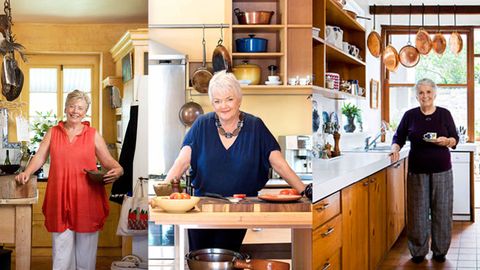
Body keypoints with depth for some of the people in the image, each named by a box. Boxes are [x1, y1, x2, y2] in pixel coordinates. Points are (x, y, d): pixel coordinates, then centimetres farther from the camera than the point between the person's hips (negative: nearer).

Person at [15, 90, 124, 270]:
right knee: (61, 244, 2)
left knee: (85, 245, 4)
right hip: (60, 198, 1)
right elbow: (40, 157, 8)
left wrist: (117, 170, -14)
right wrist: (27, 172, -9)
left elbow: (108, 160, 6)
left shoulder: (93, 135, 6)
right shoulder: (53, 133, 11)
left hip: (87, 198, -1)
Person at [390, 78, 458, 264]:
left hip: (442, 171, 0)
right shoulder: (410, 115, 2)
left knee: (442, 211, 4)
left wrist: (446, 141, -15)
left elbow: (455, 140, 6)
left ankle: (440, 251, 17)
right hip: (417, 171, 0)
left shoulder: (444, 114, 3)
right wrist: (395, 148, -13)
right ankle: (418, 251, 14)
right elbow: (399, 137, 7)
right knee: (418, 212, 1)